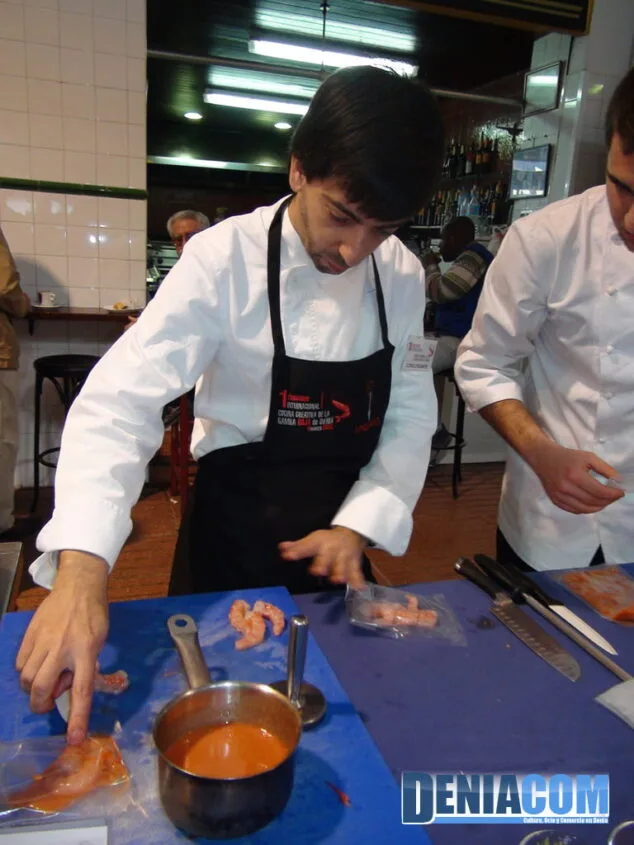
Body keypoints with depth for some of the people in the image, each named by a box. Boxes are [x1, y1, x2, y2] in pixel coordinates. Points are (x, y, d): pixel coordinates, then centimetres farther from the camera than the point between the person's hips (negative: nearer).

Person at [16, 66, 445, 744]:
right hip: (239, 518, -4)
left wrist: (358, 524, -14)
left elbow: (410, 413, -2)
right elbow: (120, 402, -28)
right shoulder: (225, 260, -21)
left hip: (344, 518, 4)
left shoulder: (401, 275, -7)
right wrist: (81, 570, -41)